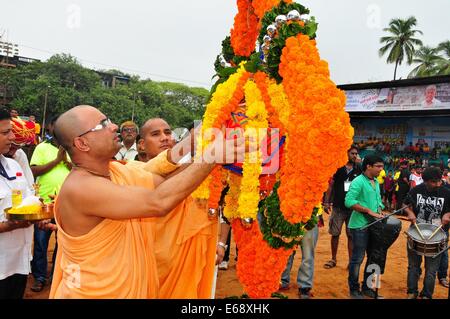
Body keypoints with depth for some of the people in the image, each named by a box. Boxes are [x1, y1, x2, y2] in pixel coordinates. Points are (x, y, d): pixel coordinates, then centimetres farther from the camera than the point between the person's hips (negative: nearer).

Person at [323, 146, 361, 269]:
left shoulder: (359, 170, 6)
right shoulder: (338, 168, 1)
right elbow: (331, 186, 3)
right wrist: (326, 202, -3)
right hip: (338, 207, -1)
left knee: (351, 235, 5)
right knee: (335, 234, 7)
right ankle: (333, 259, 20)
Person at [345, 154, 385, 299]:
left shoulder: (376, 182, 12)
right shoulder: (358, 182, -15)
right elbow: (349, 201, -24)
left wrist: (380, 210, 3)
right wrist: (369, 211, -23)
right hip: (360, 226, -8)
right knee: (357, 258, 1)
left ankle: (367, 287, 30)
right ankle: (354, 290, 15)